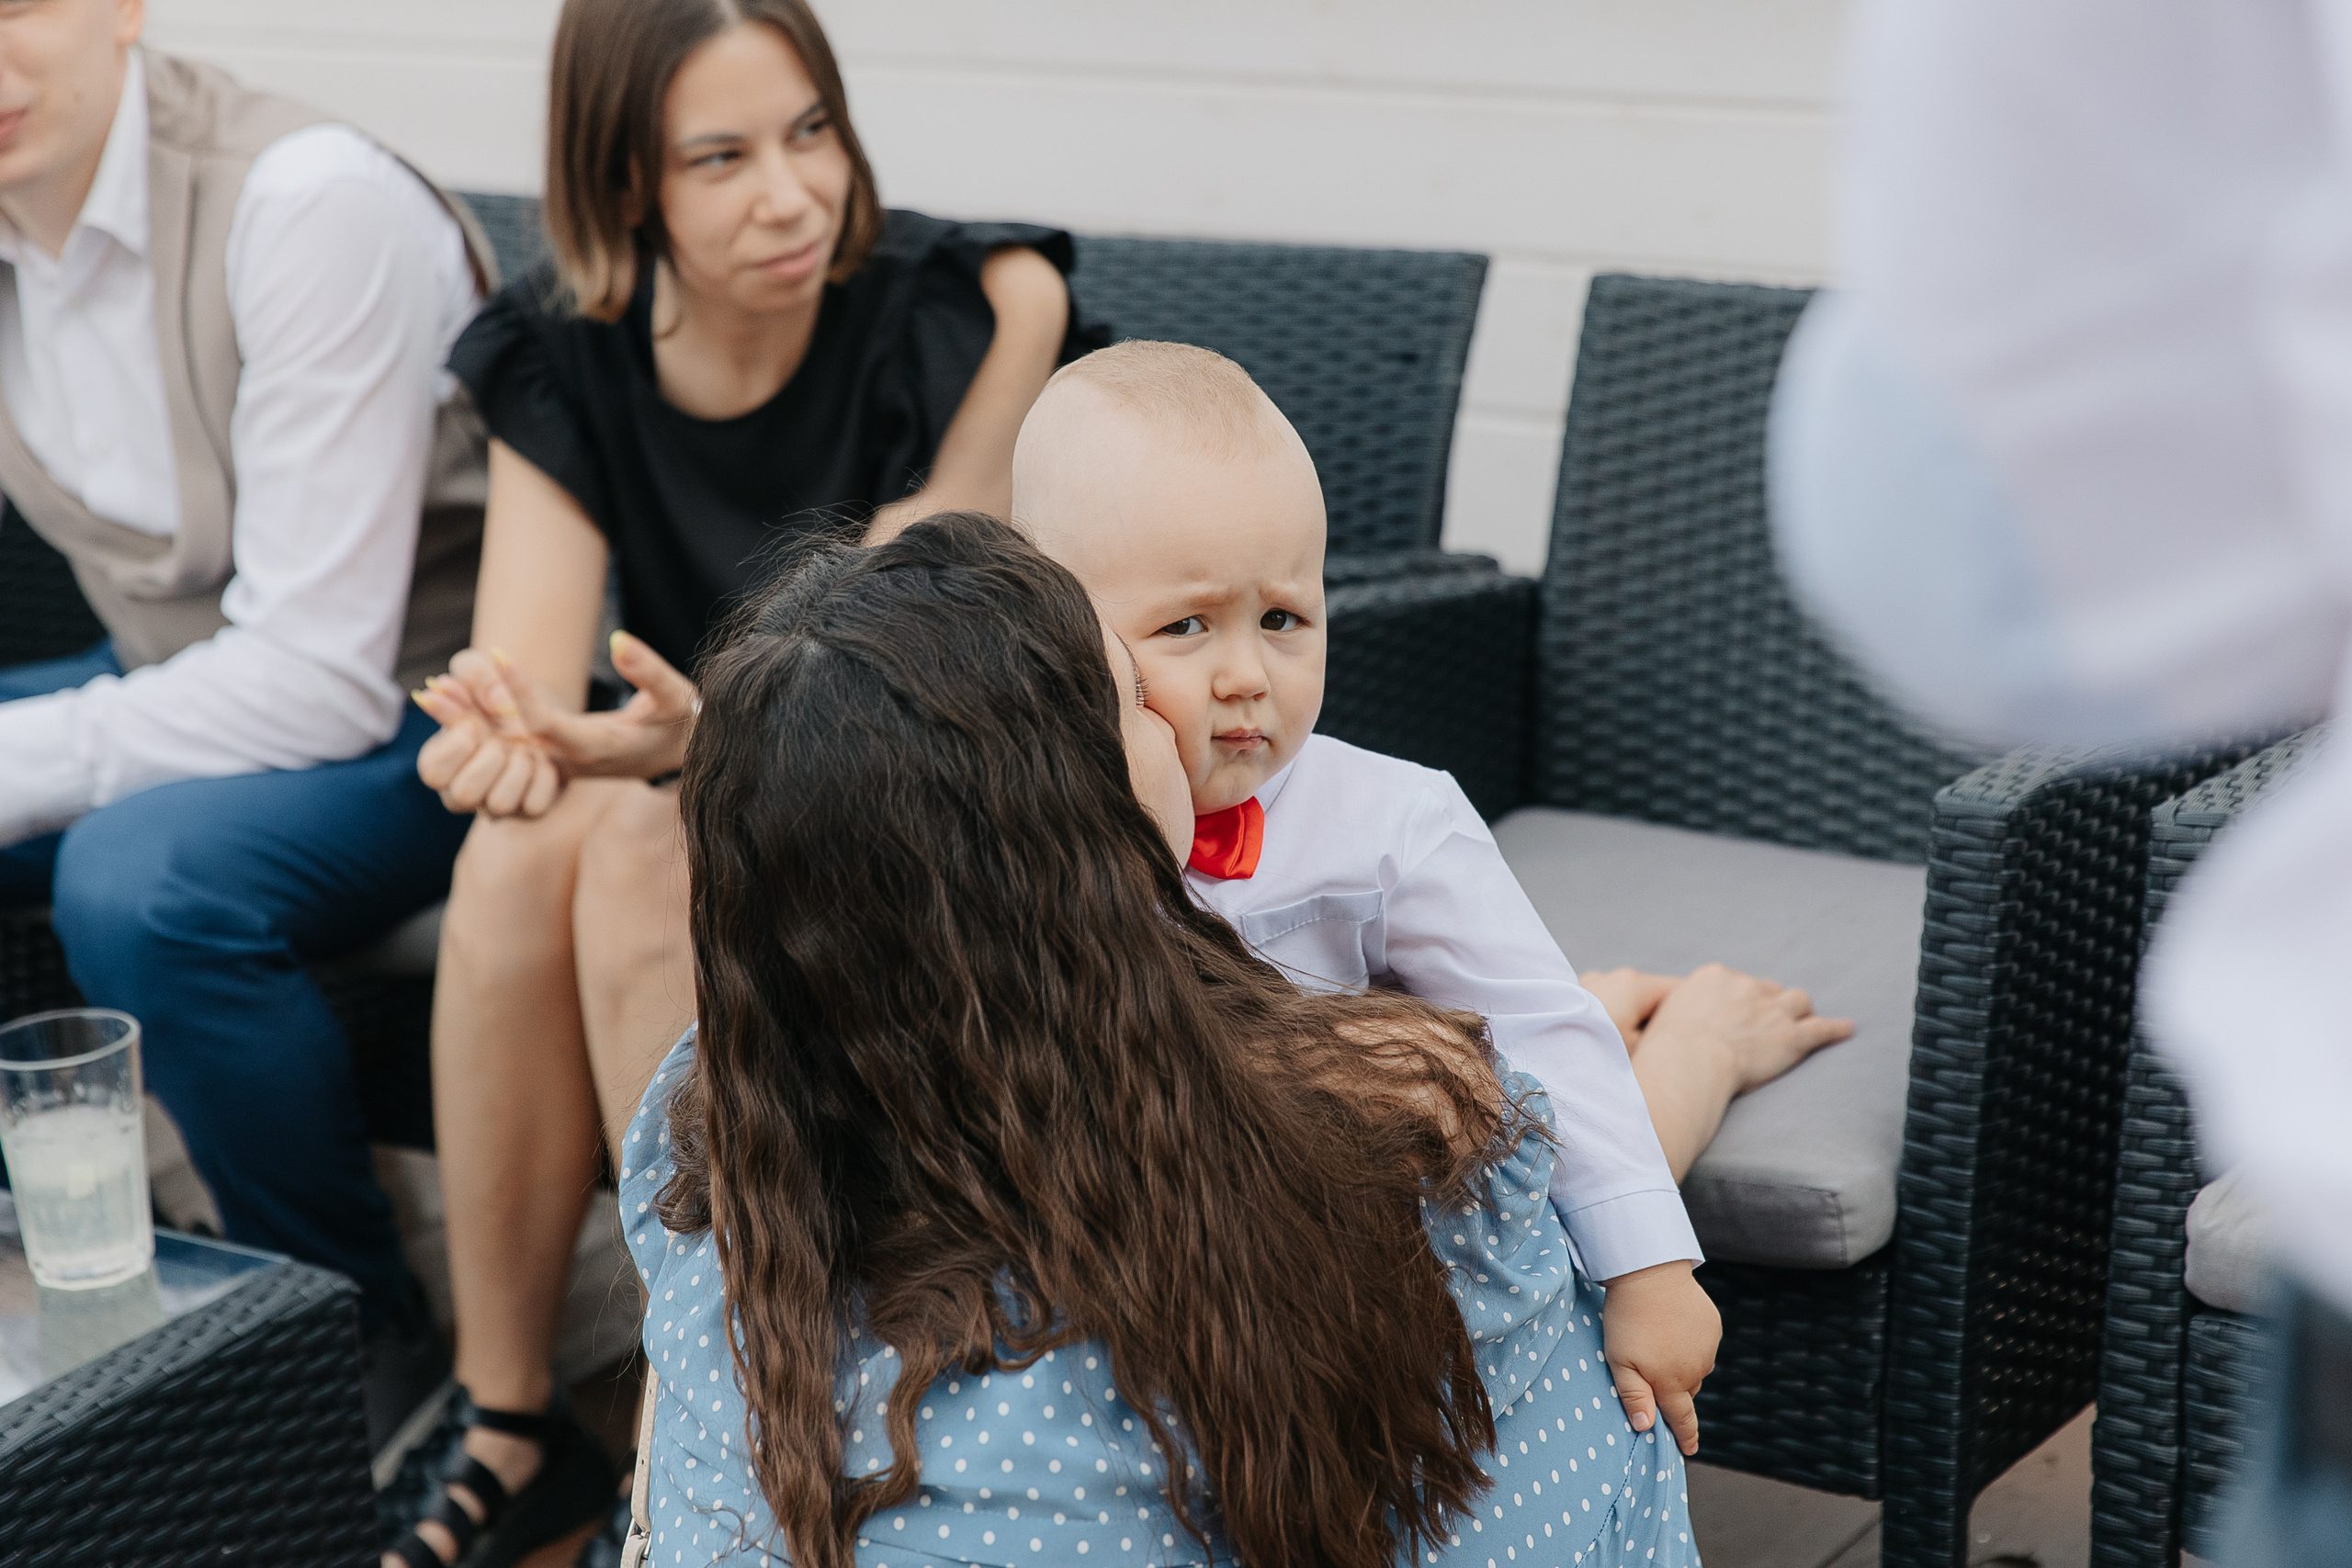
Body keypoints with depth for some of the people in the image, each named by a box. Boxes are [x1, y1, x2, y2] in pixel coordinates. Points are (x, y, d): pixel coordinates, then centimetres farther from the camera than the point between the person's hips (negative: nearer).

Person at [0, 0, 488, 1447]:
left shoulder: (306, 205, -23)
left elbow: (322, 675, -26)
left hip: (414, 713, -7)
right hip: (176, 689, 8)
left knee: (139, 882, -33)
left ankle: (374, 1342, -11)